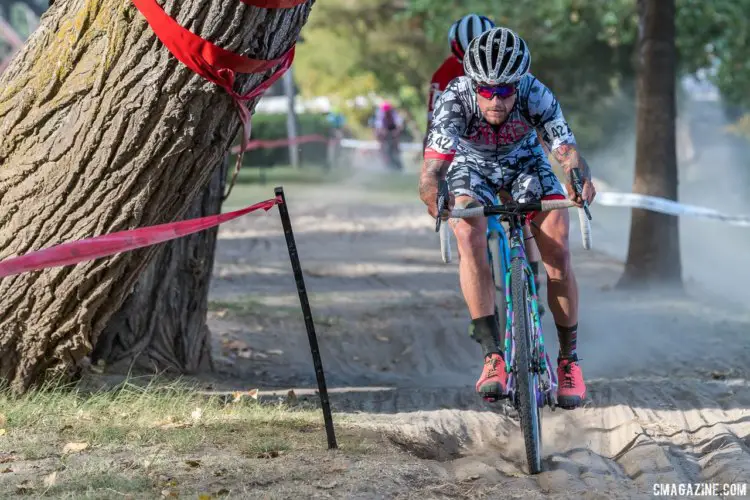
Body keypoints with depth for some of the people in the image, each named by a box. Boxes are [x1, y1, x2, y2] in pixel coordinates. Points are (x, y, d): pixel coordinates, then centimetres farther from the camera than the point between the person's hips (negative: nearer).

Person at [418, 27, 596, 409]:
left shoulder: (536, 95, -34)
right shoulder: (453, 101, -36)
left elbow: (567, 151, -40)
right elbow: (430, 173, -45)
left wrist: (580, 177, -63)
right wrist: (434, 198, -68)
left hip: (524, 163, 1)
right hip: (471, 166, -1)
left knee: (557, 249, -16)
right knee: (469, 235, -29)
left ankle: (569, 360, 1)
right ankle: (493, 357, -27)